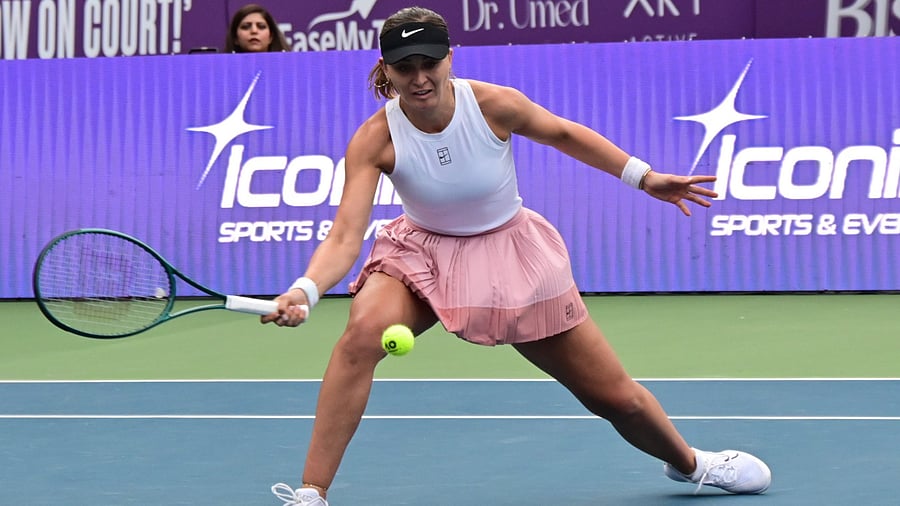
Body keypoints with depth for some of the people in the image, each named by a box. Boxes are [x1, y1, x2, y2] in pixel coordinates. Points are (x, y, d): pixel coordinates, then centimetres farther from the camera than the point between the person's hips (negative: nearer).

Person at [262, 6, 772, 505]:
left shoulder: (495, 104, -23)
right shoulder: (375, 140, -25)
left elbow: (562, 133, -2)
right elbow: (345, 238, -31)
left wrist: (644, 176, 0)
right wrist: (304, 290, -50)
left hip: (511, 252, 1)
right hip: (423, 252, -1)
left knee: (615, 396, 6)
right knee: (363, 332, -34)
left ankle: (689, 462, 39)